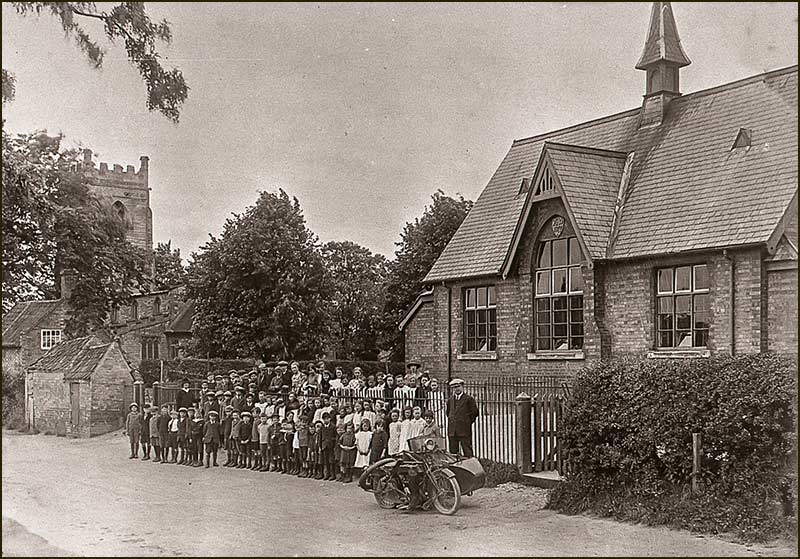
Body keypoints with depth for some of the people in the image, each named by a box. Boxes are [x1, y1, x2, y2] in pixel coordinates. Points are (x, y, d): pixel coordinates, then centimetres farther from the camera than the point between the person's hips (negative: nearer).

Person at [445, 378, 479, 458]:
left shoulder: (469, 399, -1)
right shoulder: (450, 400, 15)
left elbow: (474, 412, -2)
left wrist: (468, 422, -1)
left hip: (464, 430, -5)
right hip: (452, 431, 5)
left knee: (467, 452, -6)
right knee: (453, 452, 6)